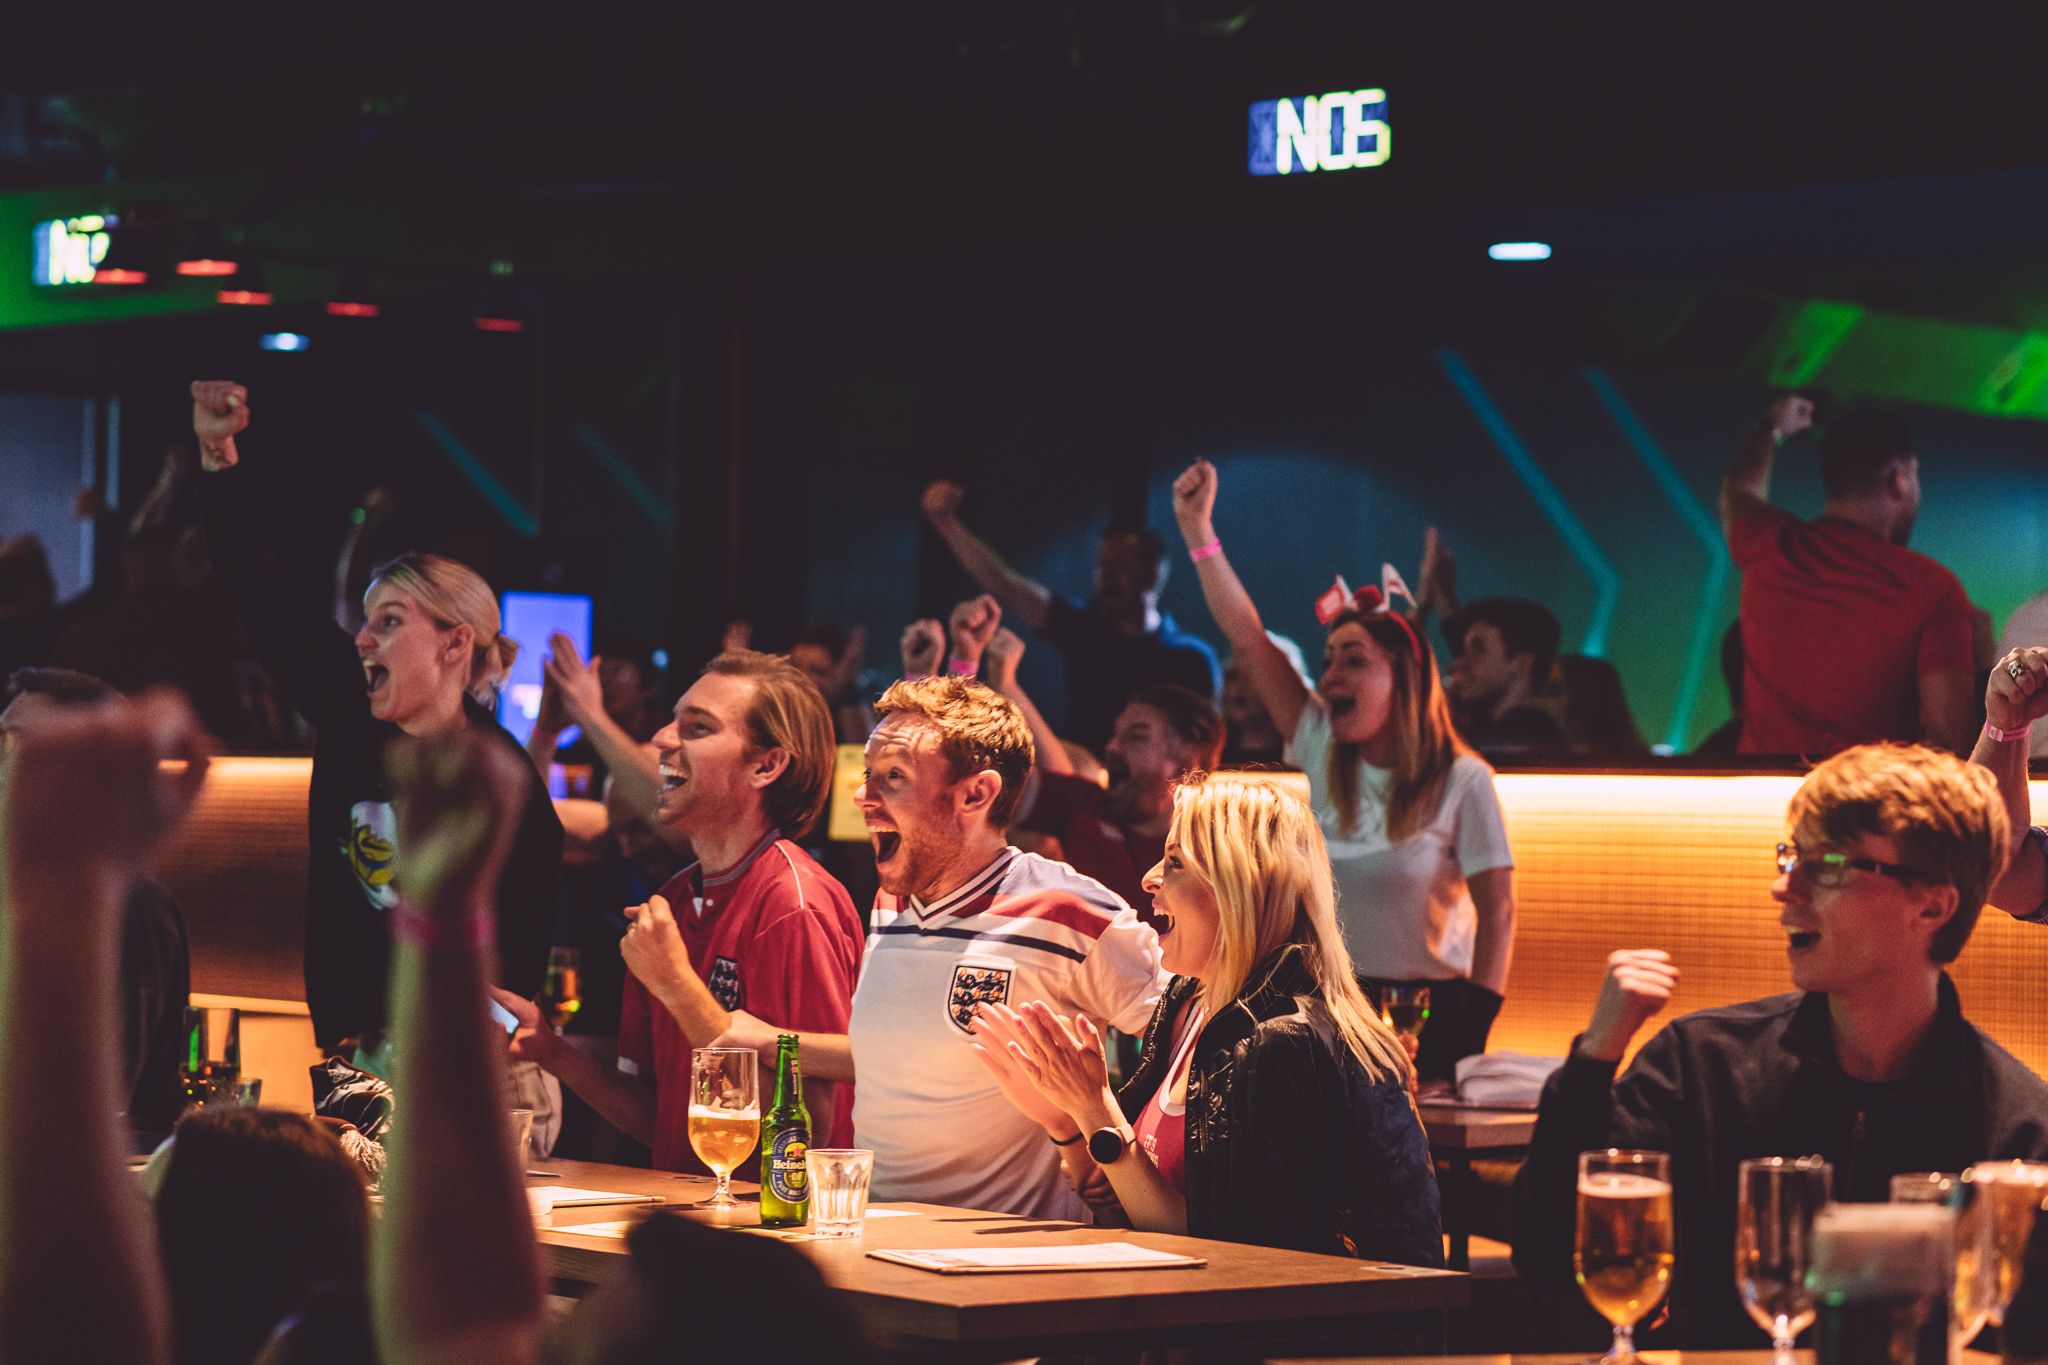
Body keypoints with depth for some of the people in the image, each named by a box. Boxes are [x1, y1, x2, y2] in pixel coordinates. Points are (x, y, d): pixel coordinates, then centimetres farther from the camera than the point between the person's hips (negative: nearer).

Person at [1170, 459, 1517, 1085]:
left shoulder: (1462, 780, -8)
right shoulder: (1323, 753, 5)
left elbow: (1497, 908, -9)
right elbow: (1248, 638, 4)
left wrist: (1471, 1036, -16)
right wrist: (1197, 529, 0)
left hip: (1425, 1009, -4)